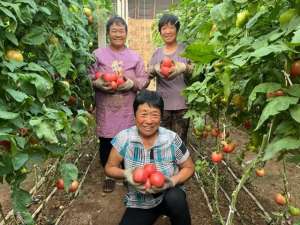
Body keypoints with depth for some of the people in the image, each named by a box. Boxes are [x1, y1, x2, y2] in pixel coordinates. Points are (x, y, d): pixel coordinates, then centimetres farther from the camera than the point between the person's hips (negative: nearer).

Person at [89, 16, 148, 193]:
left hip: (128, 109, 1)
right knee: (106, 143, 6)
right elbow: (89, 77, 2)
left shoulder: (135, 57, 6)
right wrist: (101, 84, -18)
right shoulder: (98, 54, 3)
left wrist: (131, 83, -15)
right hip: (106, 109, 0)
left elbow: (144, 79, 4)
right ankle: (109, 175, 29)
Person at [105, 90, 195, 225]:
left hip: (168, 195, -1)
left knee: (176, 198, -32)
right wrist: (127, 174, -25)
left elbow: (189, 168, -5)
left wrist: (172, 181, -24)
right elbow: (109, 168, -5)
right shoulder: (124, 138, -17)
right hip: (139, 204, 2)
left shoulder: (171, 139, -18)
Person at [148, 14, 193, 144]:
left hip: (182, 104, -2)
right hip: (162, 104, 2)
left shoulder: (185, 50, 3)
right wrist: (155, 69, -18)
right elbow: (148, 74, 4)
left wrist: (184, 68, -29)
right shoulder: (157, 52, 12)